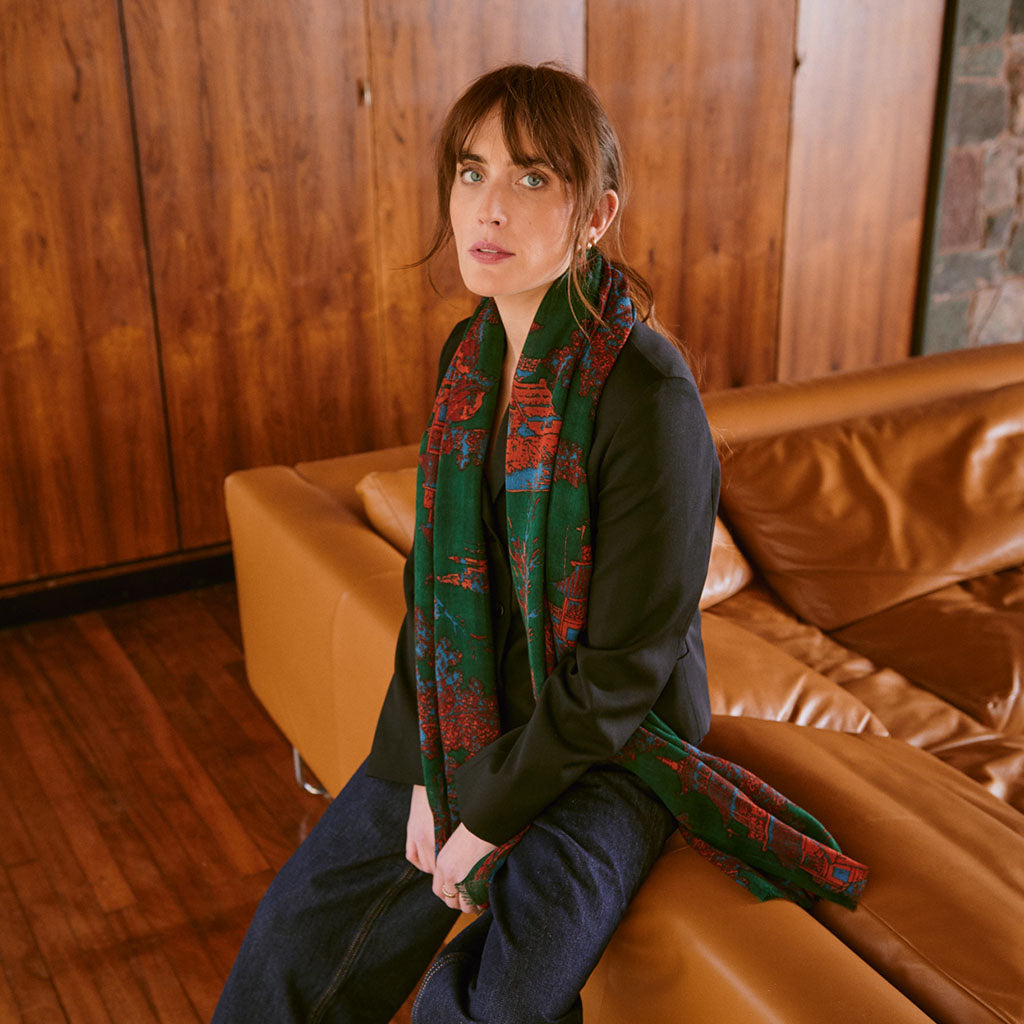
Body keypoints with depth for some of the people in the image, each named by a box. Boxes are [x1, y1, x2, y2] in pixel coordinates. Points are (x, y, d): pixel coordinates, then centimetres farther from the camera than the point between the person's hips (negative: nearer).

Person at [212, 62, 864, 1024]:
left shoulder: (646, 395, -24)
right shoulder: (470, 356, -2)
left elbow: (622, 671, -20)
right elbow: (433, 578, 4)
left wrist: (487, 814, -13)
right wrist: (427, 768, -4)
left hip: (608, 752, -5)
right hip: (465, 725, 6)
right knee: (293, 942, 5)